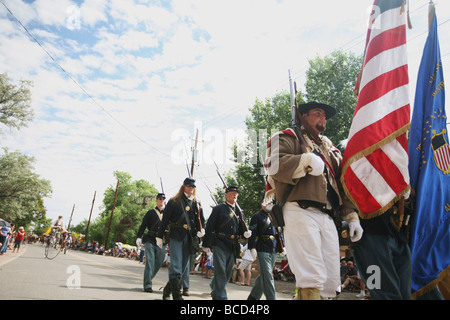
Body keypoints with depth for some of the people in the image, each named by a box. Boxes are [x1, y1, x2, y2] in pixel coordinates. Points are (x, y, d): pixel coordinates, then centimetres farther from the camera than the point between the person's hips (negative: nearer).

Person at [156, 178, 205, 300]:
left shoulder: (196, 204, 14)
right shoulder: (174, 201, 4)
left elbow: (201, 220, 18)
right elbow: (165, 219, 3)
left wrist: (201, 230, -3)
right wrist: (159, 236, 0)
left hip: (190, 238, 4)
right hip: (176, 236, -4)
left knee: (184, 266, 9)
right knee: (176, 265, -10)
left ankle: (167, 290, 27)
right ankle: (176, 295, -3)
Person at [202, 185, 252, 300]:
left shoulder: (238, 211, 16)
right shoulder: (219, 208, 0)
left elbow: (240, 228, 22)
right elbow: (210, 227, -4)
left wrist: (245, 233, -2)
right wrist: (206, 244, -9)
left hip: (233, 247, 6)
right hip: (219, 244, -5)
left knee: (228, 272, 13)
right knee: (220, 270, -8)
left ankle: (214, 288, 38)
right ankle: (220, 296, 3)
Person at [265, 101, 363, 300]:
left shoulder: (329, 147, 30)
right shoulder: (289, 137, 10)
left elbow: (343, 185, 25)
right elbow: (275, 165, -10)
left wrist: (352, 217, 16)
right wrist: (308, 161, -14)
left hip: (328, 217, 7)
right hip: (301, 212, -7)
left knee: (331, 281, 6)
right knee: (311, 279, -13)